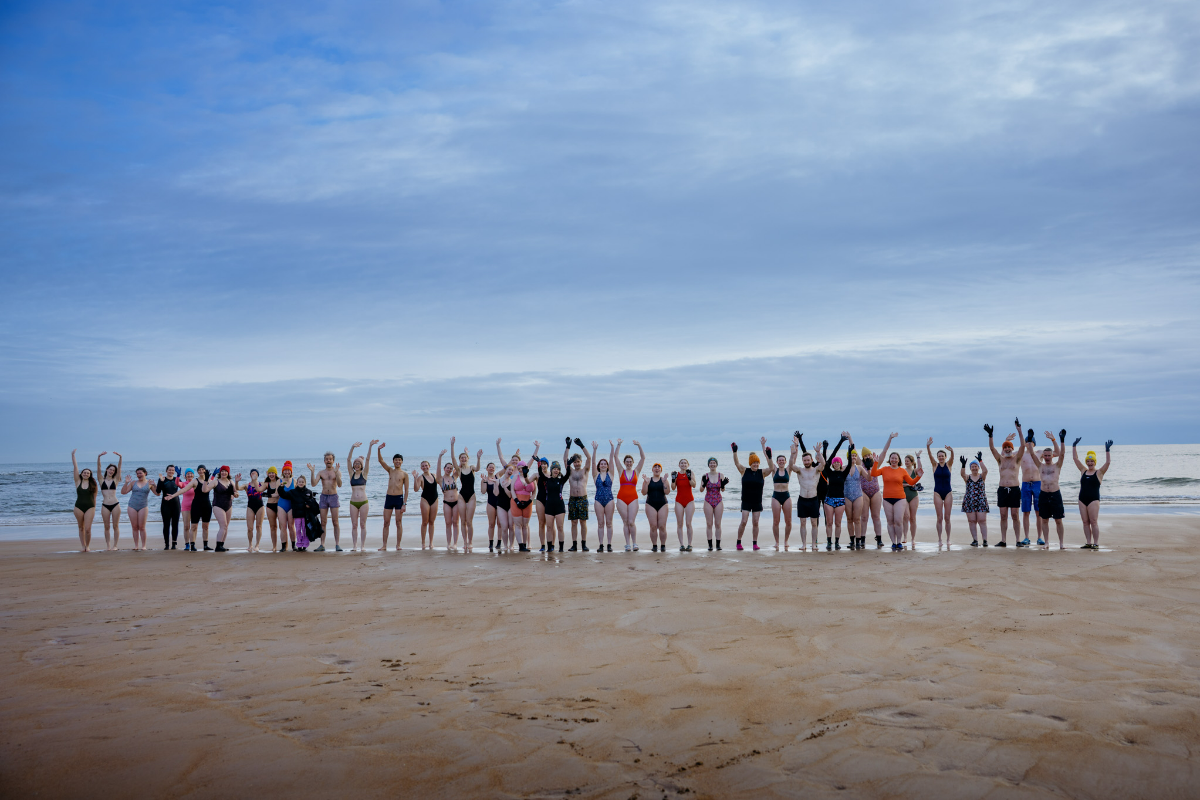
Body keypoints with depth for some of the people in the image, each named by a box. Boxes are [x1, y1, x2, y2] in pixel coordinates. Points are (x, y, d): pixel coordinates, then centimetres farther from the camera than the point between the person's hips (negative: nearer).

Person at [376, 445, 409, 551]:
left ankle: (398, 545, 7)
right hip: (389, 498, 3)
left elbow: (406, 490, 0)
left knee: (399, 523, 1)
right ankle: (384, 545, 6)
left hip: (399, 498, -3)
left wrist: (404, 504, -7)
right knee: (386, 523, 2)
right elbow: (381, 460, 0)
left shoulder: (404, 474, 2)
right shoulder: (390, 471, 11)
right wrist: (379, 449, -16)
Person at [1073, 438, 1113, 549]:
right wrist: (1074, 446, 13)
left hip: (1094, 500, -5)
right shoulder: (1083, 471, 14)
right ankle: (1088, 543, 8)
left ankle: (1096, 543, -5)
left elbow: (1108, 462, -9)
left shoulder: (1099, 472, 3)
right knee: (1085, 522, 4)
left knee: (1094, 522, -7)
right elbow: (1075, 458, 16)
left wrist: (1107, 451, -16)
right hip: (1082, 500, 5)